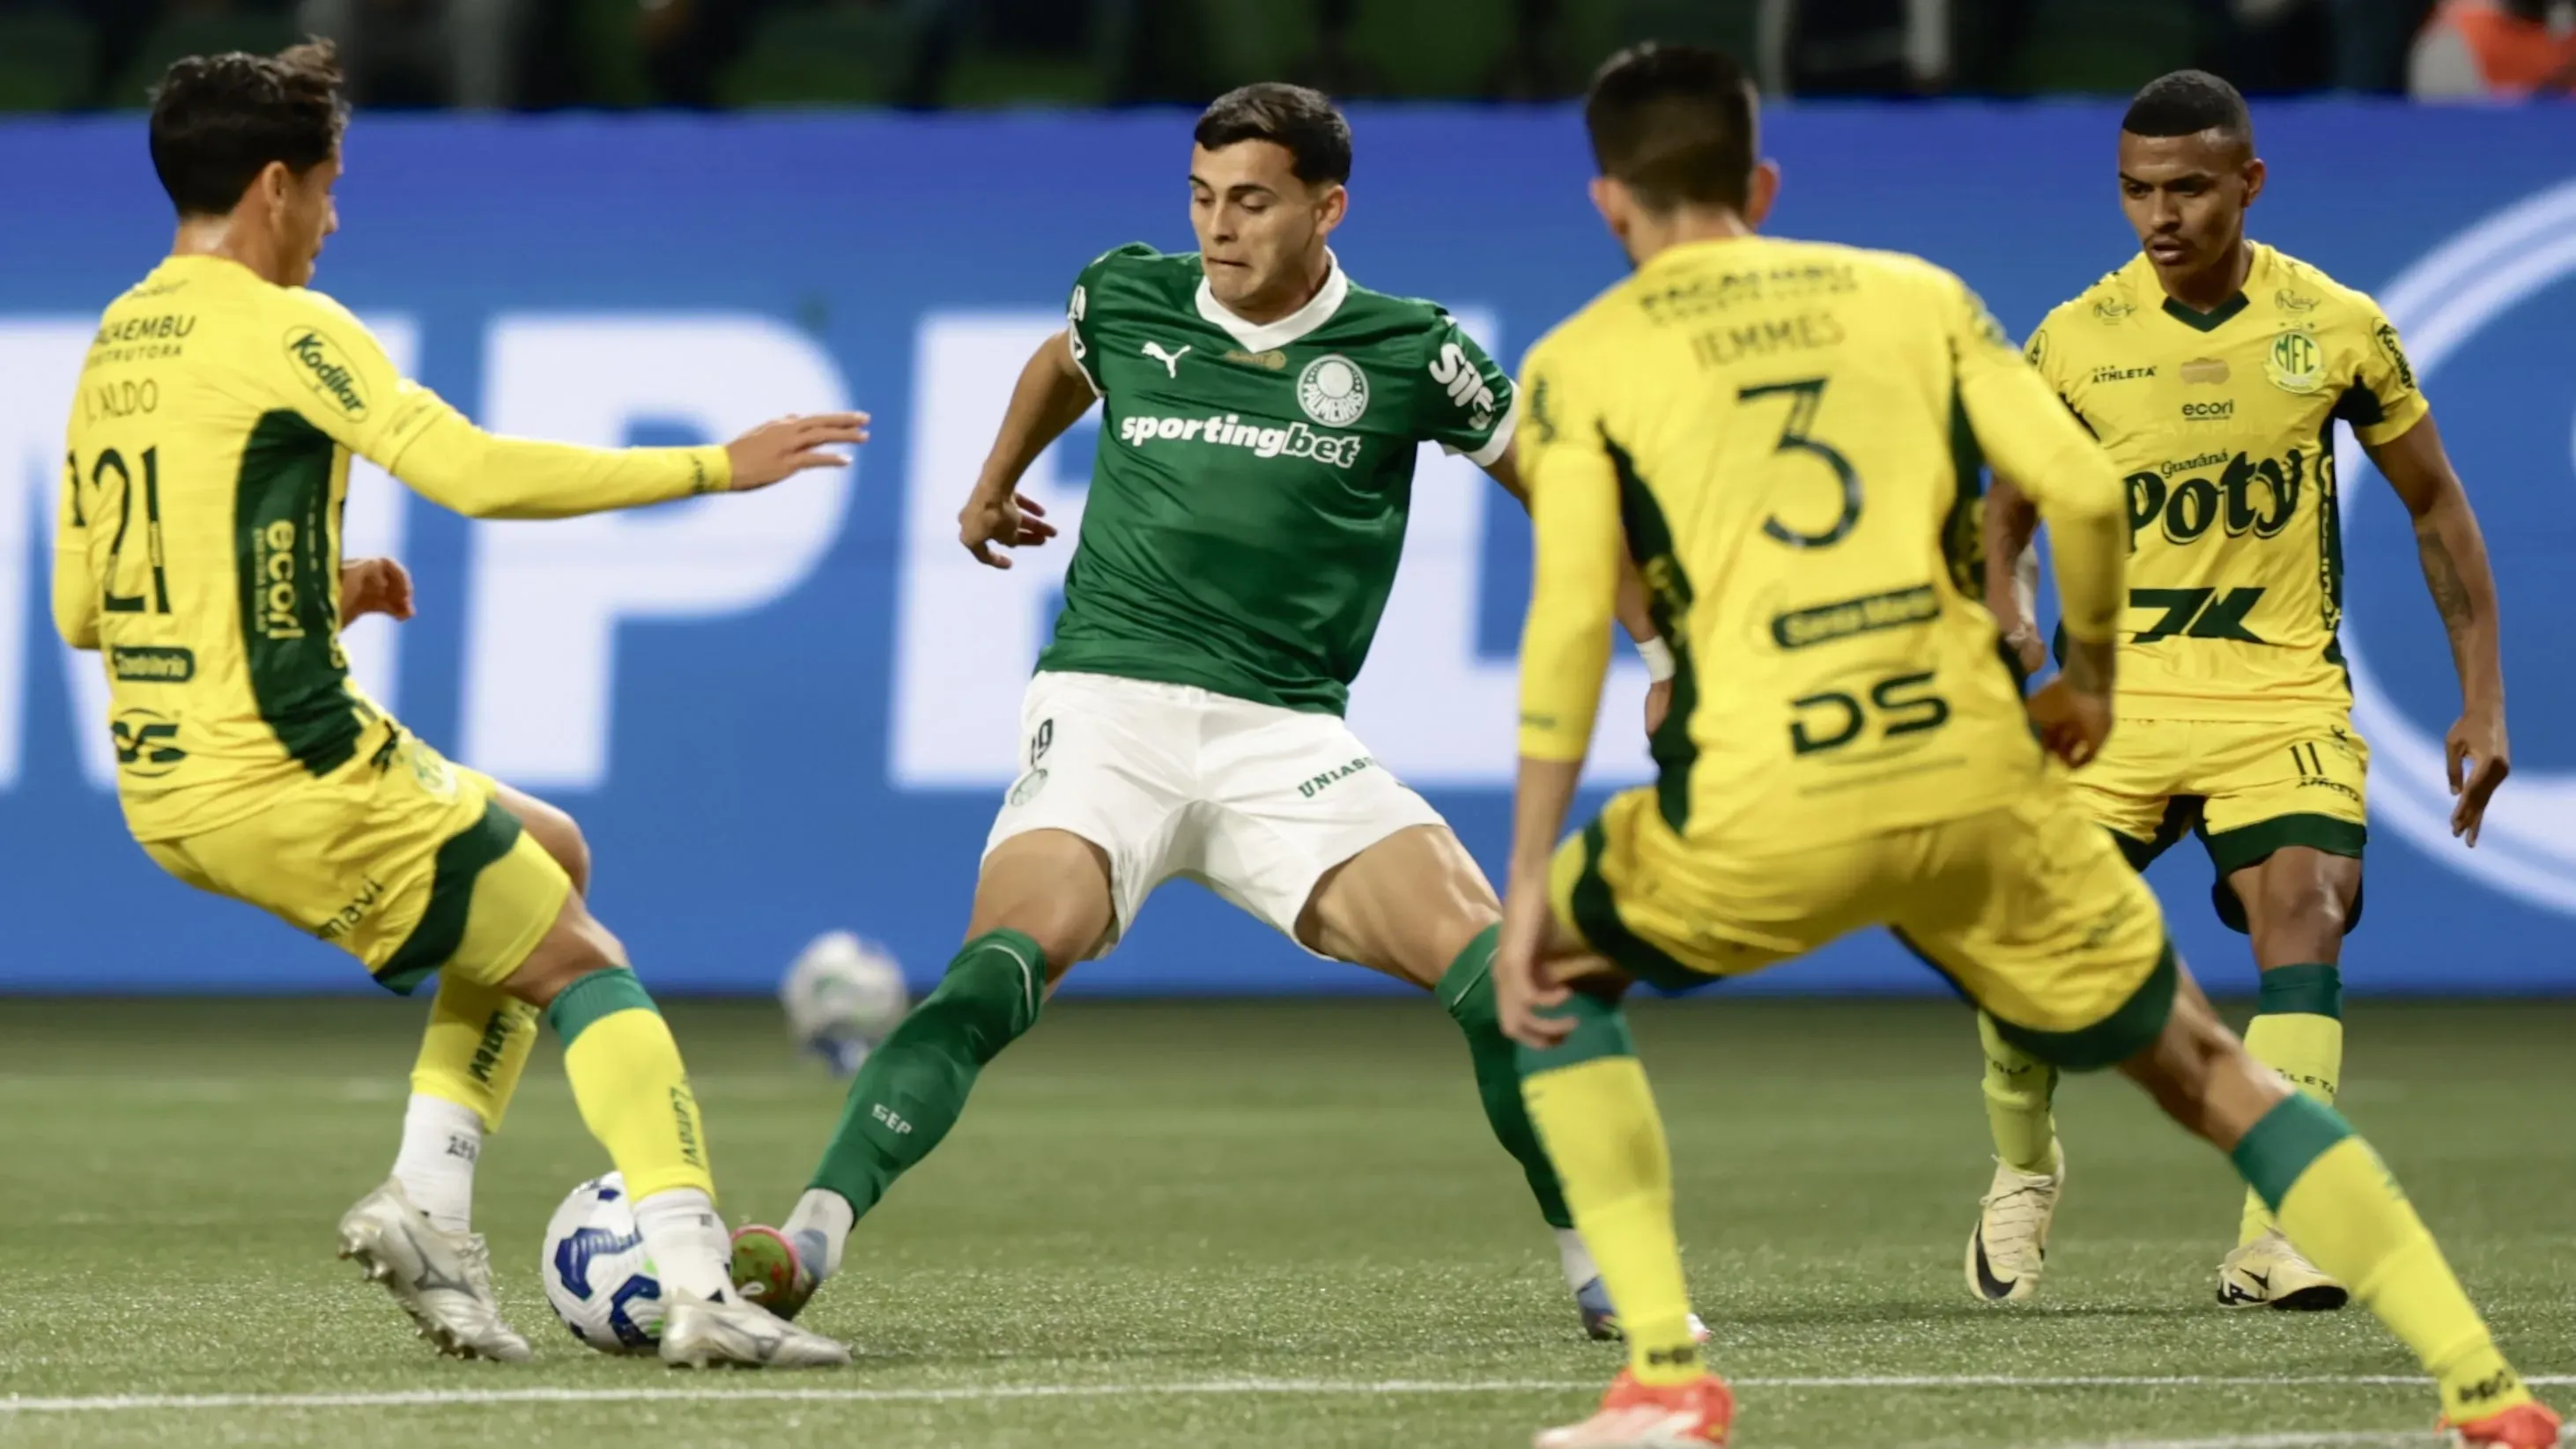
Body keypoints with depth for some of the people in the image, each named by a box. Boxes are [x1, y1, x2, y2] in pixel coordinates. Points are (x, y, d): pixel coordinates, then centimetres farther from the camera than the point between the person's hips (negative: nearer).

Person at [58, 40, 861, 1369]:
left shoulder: (110, 350, 14)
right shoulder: (279, 329, -11)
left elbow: (81, 610, 18)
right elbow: (477, 473, -20)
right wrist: (714, 468, -12)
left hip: (160, 785, 8)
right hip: (288, 774, -8)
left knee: (545, 857, 25)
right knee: (587, 968, 2)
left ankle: (427, 1198, 11)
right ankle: (698, 1291, -14)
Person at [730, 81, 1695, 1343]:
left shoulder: (1407, 354, 0)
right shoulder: (1127, 301, 5)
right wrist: (993, 484, 43)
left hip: (1286, 736, 0)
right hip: (1107, 707, 0)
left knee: (1489, 963, -17)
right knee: (1005, 963, -27)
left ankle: (1599, 1273, 1)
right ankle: (810, 1241, -32)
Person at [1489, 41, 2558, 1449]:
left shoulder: (1580, 364, 8)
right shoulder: (1913, 294, 15)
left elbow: (1568, 624, -3)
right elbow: (2084, 491, 3)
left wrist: (1529, 883, -2)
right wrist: (2090, 677, 21)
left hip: (1762, 808, -2)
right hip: (1976, 779, 2)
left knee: (1555, 972, 25)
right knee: (2206, 1070, 18)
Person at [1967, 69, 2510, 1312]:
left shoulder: (2337, 328, -1)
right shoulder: (2072, 342, -1)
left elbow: (2435, 506, 9)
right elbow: (2007, 509, 11)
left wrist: (2482, 698, 5)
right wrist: (2002, 609, -12)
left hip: (2283, 695, -1)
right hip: (2118, 691, 1)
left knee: (2304, 918, -22)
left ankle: (2272, 1240, -26)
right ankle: (2023, 1173, 22)